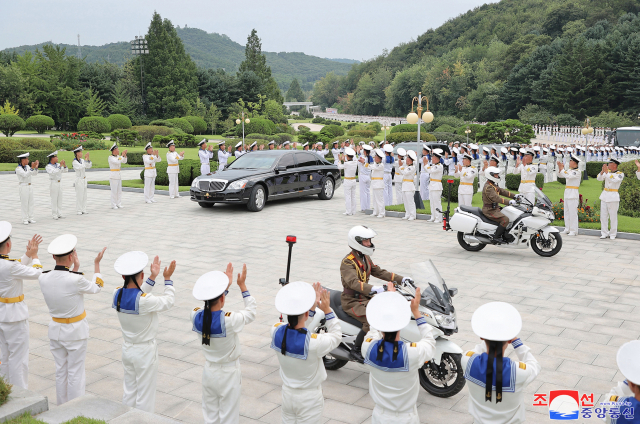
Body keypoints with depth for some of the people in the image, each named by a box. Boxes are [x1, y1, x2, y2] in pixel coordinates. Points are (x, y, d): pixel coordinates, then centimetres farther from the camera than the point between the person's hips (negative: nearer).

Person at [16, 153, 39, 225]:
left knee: (31, 203, 8)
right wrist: (32, 168, -34)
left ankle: (30, 218, 14)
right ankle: (25, 219, 2)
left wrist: (36, 167, -11)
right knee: (24, 203, -3)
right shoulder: (18, 169, -11)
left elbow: (34, 174, 6)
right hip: (23, 187, -7)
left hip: (30, 186, 7)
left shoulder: (27, 167, 9)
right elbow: (25, 174, -26)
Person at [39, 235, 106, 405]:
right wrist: (97, 263, 5)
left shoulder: (44, 278, -11)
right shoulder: (75, 280, -26)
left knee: (60, 371, 19)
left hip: (56, 329, 5)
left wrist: (74, 269, 15)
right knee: (75, 373, 8)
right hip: (75, 332, -5)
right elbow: (96, 287, -5)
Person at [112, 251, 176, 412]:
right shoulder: (144, 300, -28)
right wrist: (167, 279, -2)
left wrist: (152, 277, 9)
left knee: (129, 392, 21)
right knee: (145, 396, 9)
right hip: (145, 351, -7)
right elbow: (168, 301, -13)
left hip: (127, 349, 7)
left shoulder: (117, 294, -9)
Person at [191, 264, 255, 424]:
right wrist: (242, 285, -7)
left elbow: (213, 306, 6)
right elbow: (251, 311, -11)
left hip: (209, 371, 5)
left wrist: (227, 284, 11)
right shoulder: (229, 320, -29)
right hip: (228, 374, -5)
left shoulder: (196, 316, -15)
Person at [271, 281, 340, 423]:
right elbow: (336, 335, -12)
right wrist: (327, 310, -11)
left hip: (287, 393, 5)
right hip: (309, 397, -5)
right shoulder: (314, 342, -33)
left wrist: (312, 307, 0)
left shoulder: (276, 332, -19)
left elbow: (296, 326, 3)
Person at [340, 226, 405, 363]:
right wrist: (373, 289, -50)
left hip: (366, 297, 9)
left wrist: (400, 279, 4)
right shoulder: (347, 262, -18)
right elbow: (354, 282, -34)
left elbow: (378, 272, 14)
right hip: (352, 301, -9)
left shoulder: (365, 258, 11)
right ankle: (355, 351, -15)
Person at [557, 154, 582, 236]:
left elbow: (568, 176, -23)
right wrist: (560, 168, 2)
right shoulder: (569, 170, 14)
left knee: (573, 212, -9)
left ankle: (573, 231, -7)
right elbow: (560, 175, 17)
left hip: (573, 194, -9)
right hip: (567, 193, 9)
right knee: (566, 212, 11)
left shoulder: (577, 172, -10)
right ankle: (567, 229, 17)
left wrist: (562, 169, -15)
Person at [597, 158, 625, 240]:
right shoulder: (607, 172, 10)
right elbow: (599, 178, -2)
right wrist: (602, 171, -18)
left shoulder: (620, 174, -4)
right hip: (604, 196, 5)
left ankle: (613, 234, 8)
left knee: (613, 216, -1)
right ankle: (604, 233, 12)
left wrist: (606, 172, -25)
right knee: (603, 216, 5)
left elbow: (614, 180, -23)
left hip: (613, 197, -5)